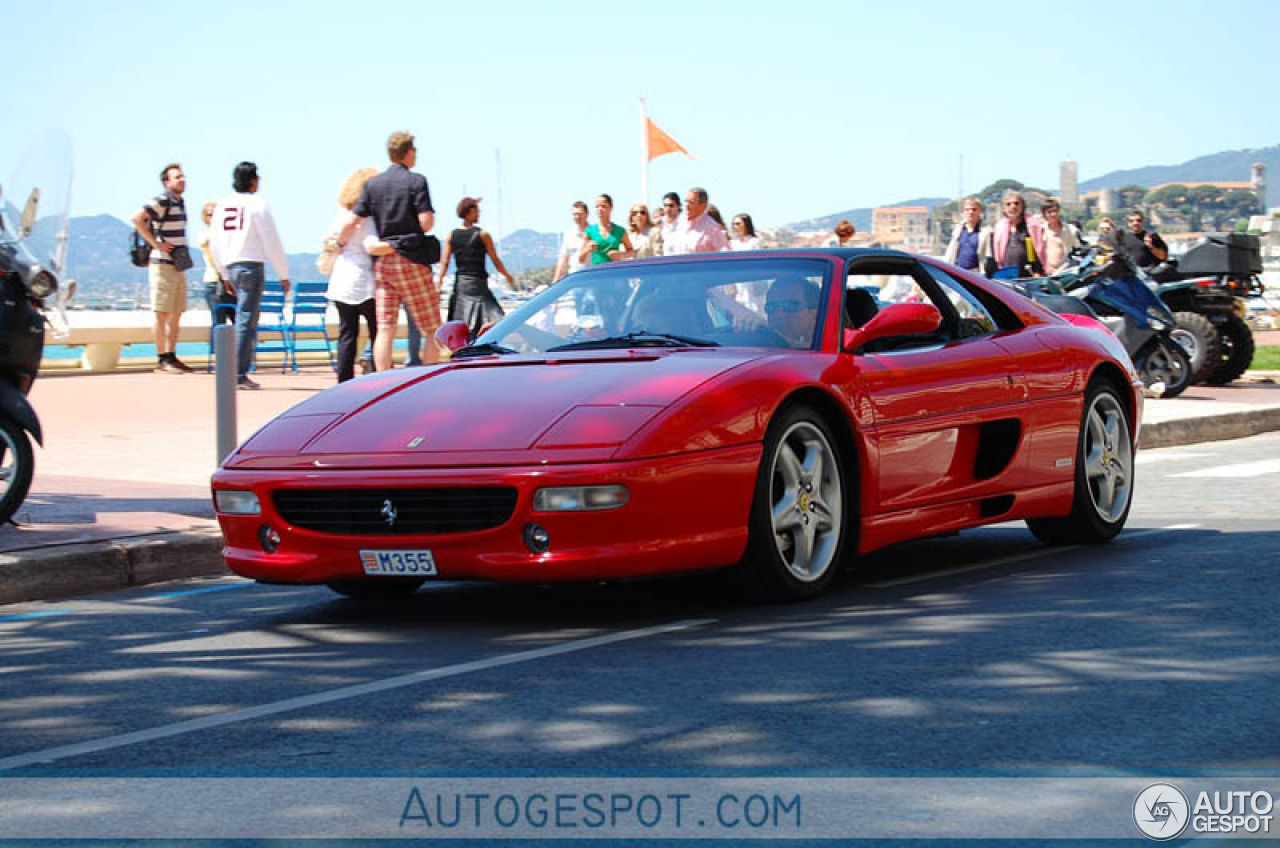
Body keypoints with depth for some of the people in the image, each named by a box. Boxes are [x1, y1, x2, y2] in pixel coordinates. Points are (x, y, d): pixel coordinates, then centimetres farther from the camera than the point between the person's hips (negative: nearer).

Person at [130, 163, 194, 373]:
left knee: (176, 313, 9)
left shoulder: (180, 203, 16)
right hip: (163, 264, -9)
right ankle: (162, 359, -5)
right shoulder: (161, 201, -11)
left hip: (178, 266, 9)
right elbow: (136, 218, -22)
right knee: (162, 312, -6)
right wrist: (156, 243, -20)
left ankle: (171, 356, 14)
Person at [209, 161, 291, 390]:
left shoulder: (221, 205, 11)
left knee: (245, 318, 15)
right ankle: (239, 374, -9)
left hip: (230, 266, 6)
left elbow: (215, 243, 16)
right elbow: (272, 242, -7)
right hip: (252, 264, -6)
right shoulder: (257, 204, -8)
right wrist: (284, 274, 0)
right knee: (246, 319, -6)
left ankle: (240, 370, 12)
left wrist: (225, 274, 25)